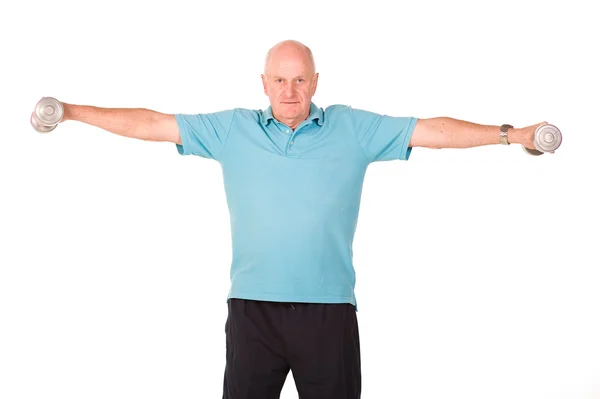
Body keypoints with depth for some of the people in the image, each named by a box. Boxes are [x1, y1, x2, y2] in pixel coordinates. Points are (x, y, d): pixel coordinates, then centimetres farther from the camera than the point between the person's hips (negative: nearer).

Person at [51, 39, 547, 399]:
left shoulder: (353, 128, 5)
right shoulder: (232, 129, 7)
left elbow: (434, 130, 4)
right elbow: (153, 123, 8)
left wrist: (510, 133, 0)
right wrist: (71, 111, 5)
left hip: (329, 309, 0)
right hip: (252, 308, 1)